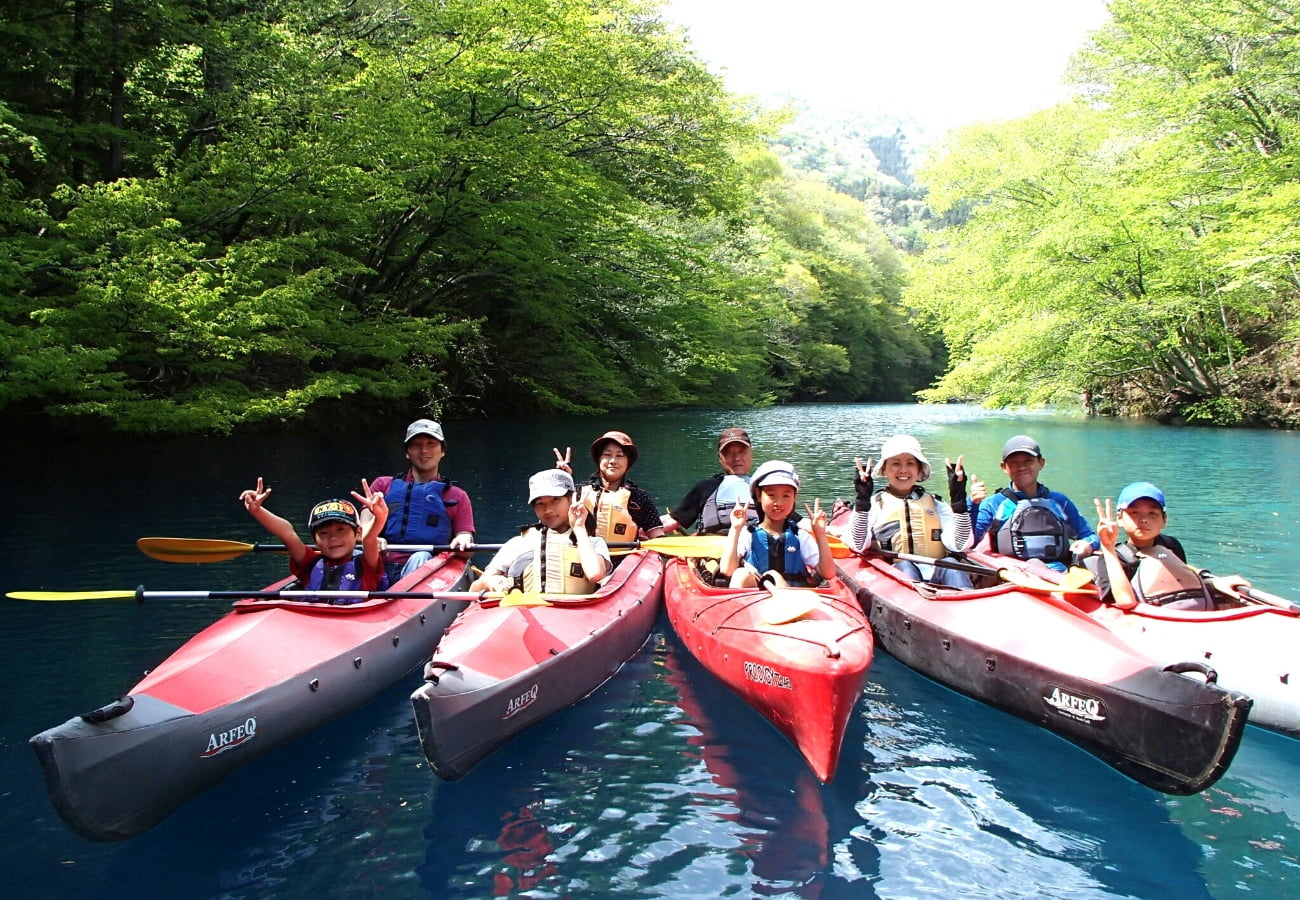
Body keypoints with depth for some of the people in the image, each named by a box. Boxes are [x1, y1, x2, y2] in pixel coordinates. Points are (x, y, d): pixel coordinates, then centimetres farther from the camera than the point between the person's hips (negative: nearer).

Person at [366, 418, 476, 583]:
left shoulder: (457, 497, 20)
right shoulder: (383, 485, 23)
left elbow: (465, 536, 10)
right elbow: (365, 524, 11)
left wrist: (463, 541, -16)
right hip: (381, 567, 1)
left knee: (420, 558, -35)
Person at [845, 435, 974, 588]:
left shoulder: (935, 505, 22)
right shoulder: (873, 504, 15)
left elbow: (958, 545, 5)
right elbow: (857, 545, -4)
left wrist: (958, 500, -3)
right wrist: (862, 501, -14)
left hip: (936, 575, 2)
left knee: (950, 563, -28)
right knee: (904, 566, -32)